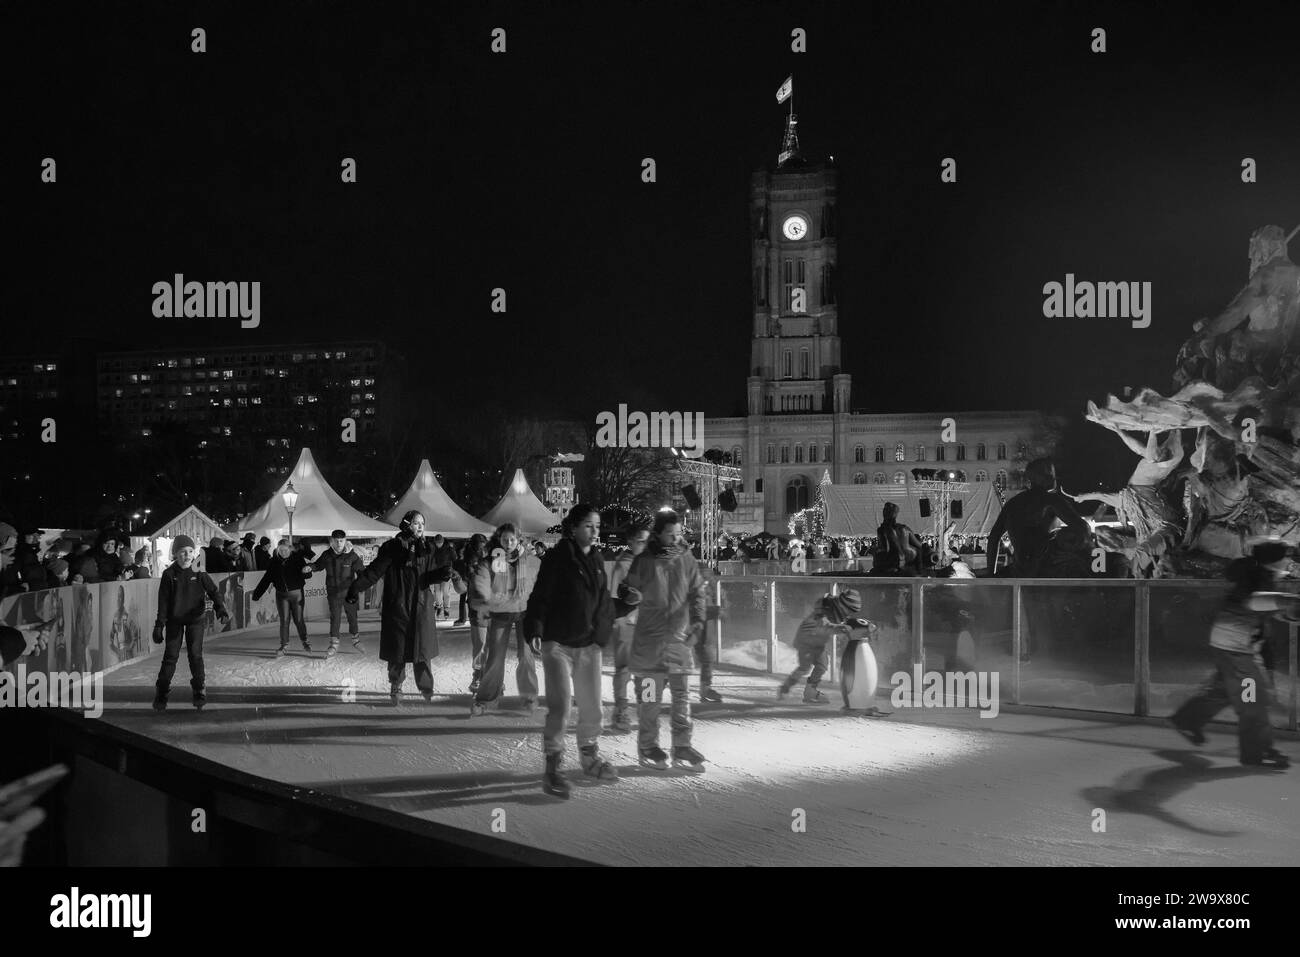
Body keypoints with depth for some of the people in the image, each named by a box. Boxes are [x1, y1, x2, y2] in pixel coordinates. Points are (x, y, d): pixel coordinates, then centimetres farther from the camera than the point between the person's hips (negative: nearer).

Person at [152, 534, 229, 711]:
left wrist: (220, 608, -26)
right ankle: (161, 694, 12)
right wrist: (159, 625, -3)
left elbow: (213, 591, -8)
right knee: (170, 656, 0)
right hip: (174, 620, 0)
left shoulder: (200, 573, -4)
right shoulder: (169, 574, -5)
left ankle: (199, 692, 7)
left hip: (195, 619, 0)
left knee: (196, 655, -5)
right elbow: (163, 602, -1)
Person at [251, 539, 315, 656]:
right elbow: (267, 579, 9)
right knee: (284, 620, 1)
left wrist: (307, 571, -32)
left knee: (299, 619, 4)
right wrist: (257, 593, 7)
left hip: (296, 593, -2)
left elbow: (308, 575, -8)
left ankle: (305, 641, 24)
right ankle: (284, 645, 10)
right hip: (281, 595, 2)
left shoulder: (297, 558, -5)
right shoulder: (275, 561, 4)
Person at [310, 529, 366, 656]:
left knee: (352, 617, 14)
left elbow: (361, 571, -8)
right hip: (333, 593, 1)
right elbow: (318, 565, 15)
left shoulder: (352, 556, -10)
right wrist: (310, 567, -6)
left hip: (349, 592, -1)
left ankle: (356, 639, 34)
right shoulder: (326, 555, -2)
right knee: (334, 618, -1)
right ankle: (334, 644, 5)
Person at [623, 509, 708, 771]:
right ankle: (648, 747, 13)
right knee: (649, 697, 1)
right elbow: (628, 592, 6)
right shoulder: (643, 561, -1)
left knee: (682, 695, 5)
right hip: (649, 640, -3)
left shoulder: (687, 560, 6)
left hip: (680, 639, 3)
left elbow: (697, 592, 5)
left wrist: (698, 620, -9)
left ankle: (682, 748, 12)